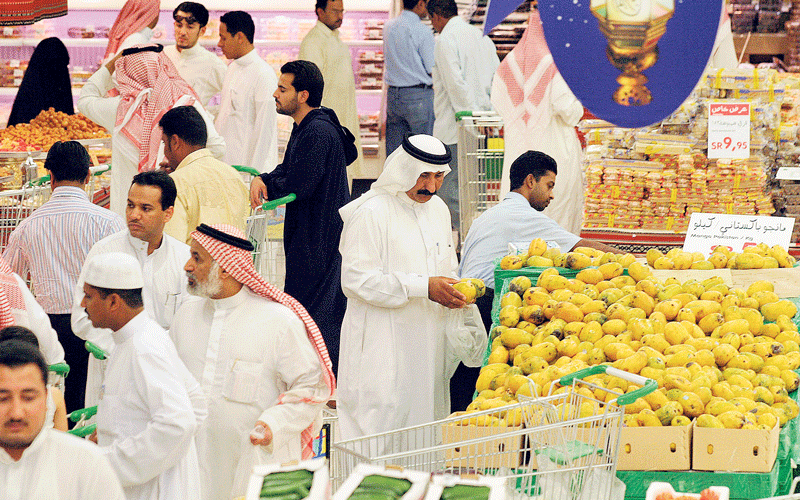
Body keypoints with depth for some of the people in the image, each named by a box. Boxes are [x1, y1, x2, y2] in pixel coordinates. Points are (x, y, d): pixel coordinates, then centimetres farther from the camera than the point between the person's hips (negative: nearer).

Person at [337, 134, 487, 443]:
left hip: (428, 345, 7)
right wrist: (423, 287, -21)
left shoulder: (438, 209, 15)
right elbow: (356, 278, -17)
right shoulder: (372, 212, -10)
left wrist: (459, 290, 2)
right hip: (381, 346, -7)